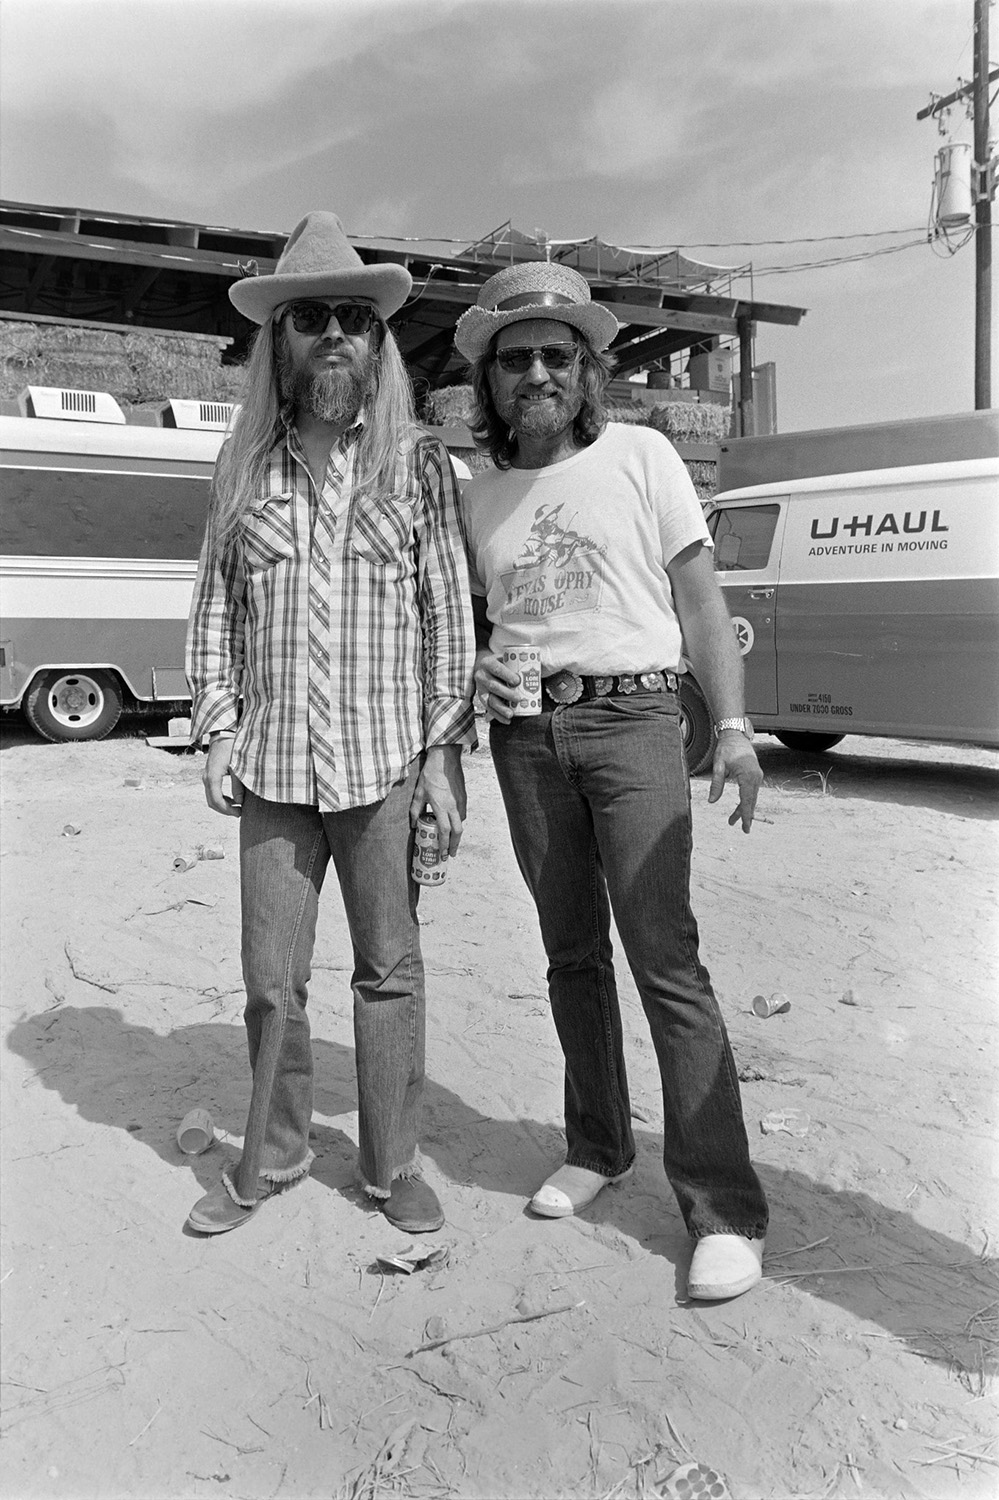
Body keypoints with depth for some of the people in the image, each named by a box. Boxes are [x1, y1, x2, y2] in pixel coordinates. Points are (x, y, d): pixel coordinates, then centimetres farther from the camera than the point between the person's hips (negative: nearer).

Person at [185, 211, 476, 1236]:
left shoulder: (417, 461, 3)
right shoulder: (241, 468, 10)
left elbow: (449, 612, 0)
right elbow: (213, 609, 12)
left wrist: (445, 752, -4)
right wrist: (218, 734, 4)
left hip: (384, 763, -2)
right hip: (271, 766, 2)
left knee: (389, 969, 8)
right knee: (271, 978, 9)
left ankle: (392, 1165, 25)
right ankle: (270, 1158, 30)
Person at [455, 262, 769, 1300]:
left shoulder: (640, 455, 2)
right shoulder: (478, 496, 12)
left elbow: (700, 599, 0)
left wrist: (734, 728, -7)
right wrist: (477, 668, 0)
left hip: (630, 717, -4)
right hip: (525, 733, 4)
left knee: (664, 955, -10)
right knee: (572, 950, 11)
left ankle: (723, 1206, -2)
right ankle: (598, 1148, 27)